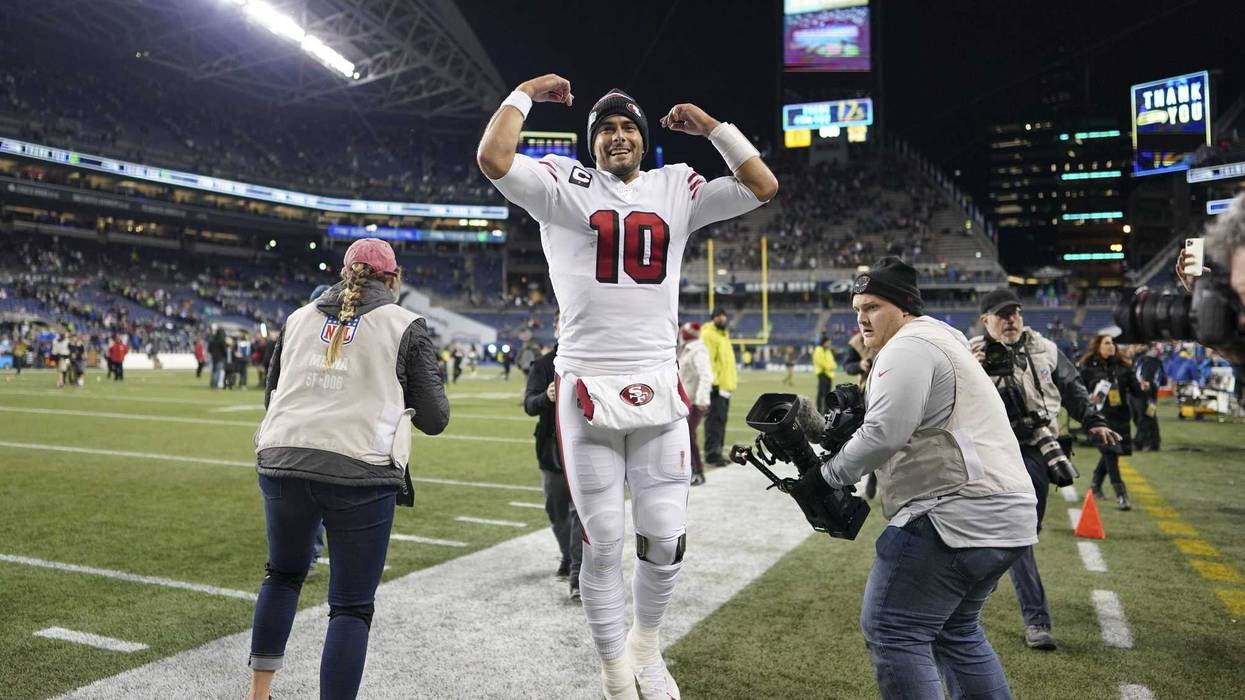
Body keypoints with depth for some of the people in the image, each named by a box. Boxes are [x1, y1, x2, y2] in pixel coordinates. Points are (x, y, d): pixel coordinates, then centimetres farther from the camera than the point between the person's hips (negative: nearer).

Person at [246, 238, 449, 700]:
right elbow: (434, 419, 4)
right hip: (361, 474, -4)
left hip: (283, 463, 5)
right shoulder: (406, 326, 3)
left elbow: (271, 395, 23)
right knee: (352, 607, 7)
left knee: (283, 575, 27)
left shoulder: (298, 318, 15)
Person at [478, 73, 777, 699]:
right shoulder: (564, 187, 4)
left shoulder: (676, 190, 14)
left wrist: (710, 125, 12)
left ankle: (646, 646, 34)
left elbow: (762, 186, 11)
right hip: (588, 387, -2)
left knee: (665, 539, 5)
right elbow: (493, 159, -10)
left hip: (658, 388, 3)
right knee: (602, 543, 4)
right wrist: (526, 93, 3)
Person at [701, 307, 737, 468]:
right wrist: (712, 381, -23)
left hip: (726, 385, 10)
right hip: (716, 385, -10)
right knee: (715, 420, -10)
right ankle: (711, 454, -8)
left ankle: (717, 453, 18)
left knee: (720, 420, 12)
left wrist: (733, 379, 20)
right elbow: (707, 359, -17)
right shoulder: (708, 334, -9)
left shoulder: (724, 334, 21)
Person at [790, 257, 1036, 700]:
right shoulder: (938, 339, 23)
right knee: (955, 630, 24)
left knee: (891, 631, -5)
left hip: (960, 517, -11)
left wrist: (826, 476, -10)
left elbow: (885, 434, -22)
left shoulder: (906, 347, -10)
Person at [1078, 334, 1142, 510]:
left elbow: (1135, 390, 7)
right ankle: (1120, 493, -8)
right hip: (1100, 415, -5)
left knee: (1109, 453, 15)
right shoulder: (1088, 367, -4)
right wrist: (1088, 398, -21)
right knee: (1110, 452, -11)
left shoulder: (1122, 367, 7)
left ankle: (1095, 483, 39)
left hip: (1120, 416, 5)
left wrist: (1143, 388, -13)